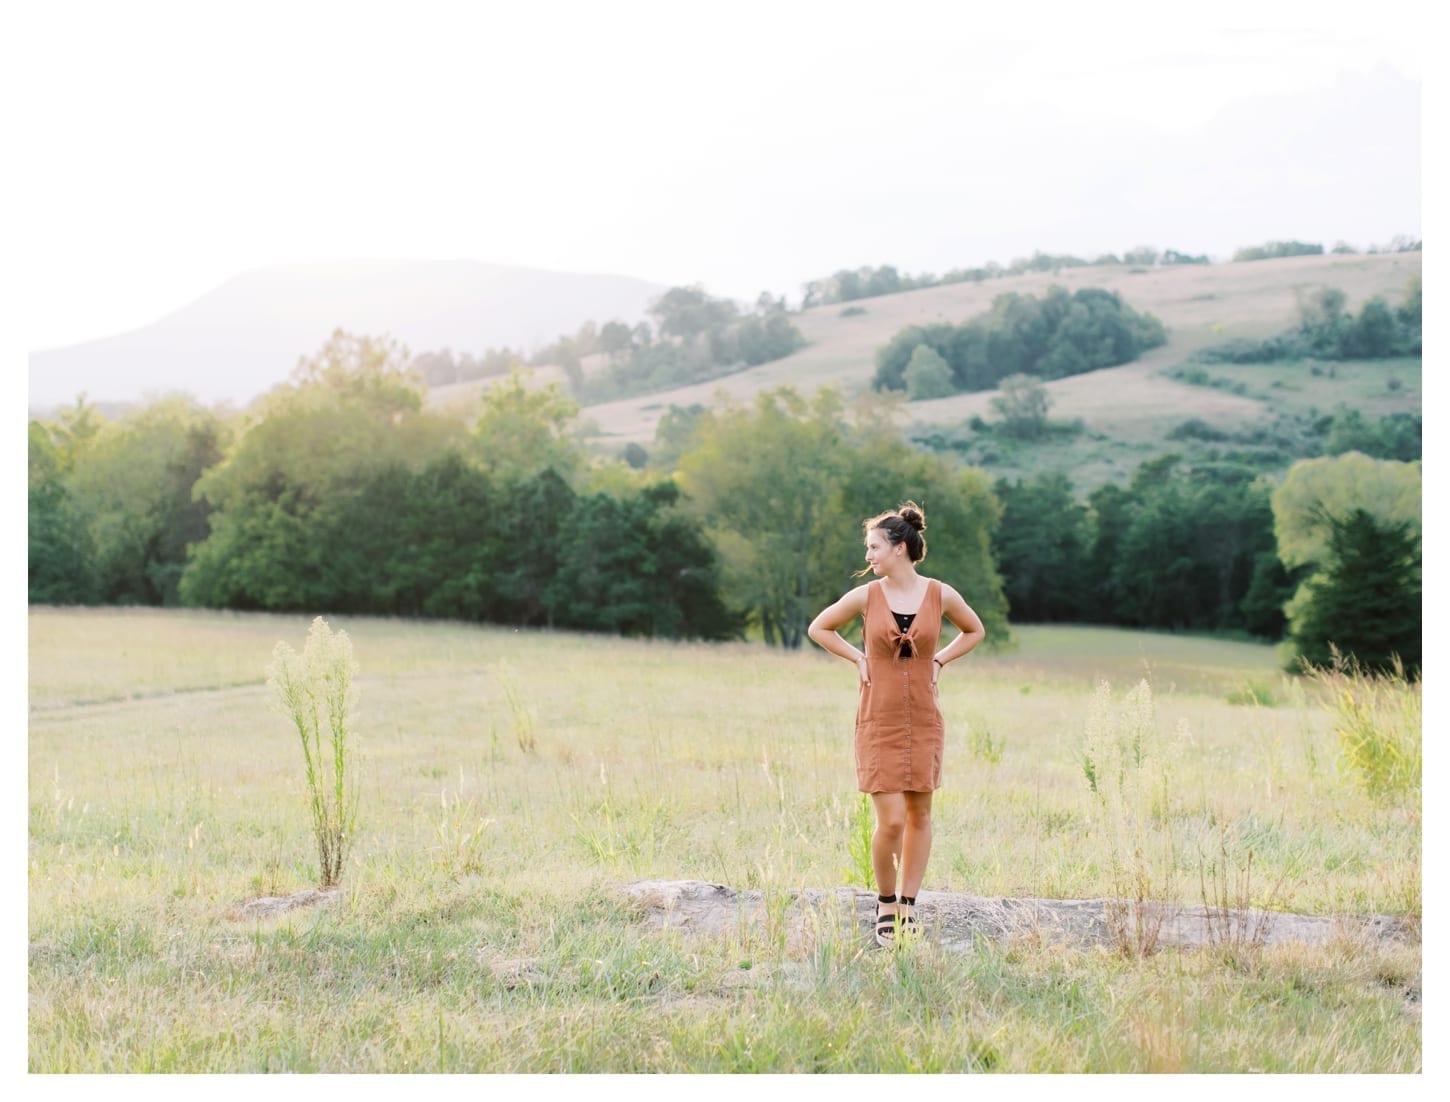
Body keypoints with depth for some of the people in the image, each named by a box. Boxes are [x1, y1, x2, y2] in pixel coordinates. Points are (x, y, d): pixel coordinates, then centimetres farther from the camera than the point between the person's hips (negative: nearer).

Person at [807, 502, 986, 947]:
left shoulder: (940, 595, -3)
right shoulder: (865, 596, -4)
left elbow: (974, 630, 16)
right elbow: (819, 628, 11)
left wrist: (939, 660, 4)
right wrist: (858, 659, 1)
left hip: (923, 721, 2)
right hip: (879, 722, -2)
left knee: (919, 815, 8)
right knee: (891, 821, -8)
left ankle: (908, 907, 19)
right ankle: (885, 903, 13)